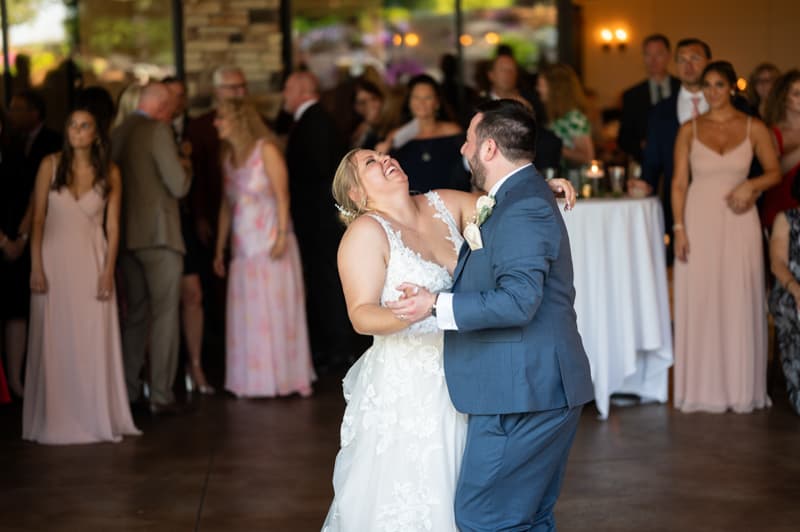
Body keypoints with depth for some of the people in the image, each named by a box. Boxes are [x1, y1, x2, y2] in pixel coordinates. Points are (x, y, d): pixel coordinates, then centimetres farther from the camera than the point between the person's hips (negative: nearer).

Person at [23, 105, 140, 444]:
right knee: (54, 342, 2)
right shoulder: (51, 166, -1)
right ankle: (56, 420, 8)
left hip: (92, 263, 1)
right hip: (55, 260, -1)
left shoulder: (109, 173, 2)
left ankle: (96, 418, 9)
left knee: (95, 343, 1)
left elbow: (112, 227, 2)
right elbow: (37, 219, -2)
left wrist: (108, 272, -6)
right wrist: (36, 267, -8)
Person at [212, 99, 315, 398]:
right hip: (243, 247, 5)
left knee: (277, 309, -2)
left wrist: (282, 235, -19)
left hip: (271, 243, -5)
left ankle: (284, 377, 7)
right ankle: (254, 381, 10)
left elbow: (282, 195, -9)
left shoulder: (265, 150, -5)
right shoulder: (228, 157, 12)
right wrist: (220, 249, 12)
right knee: (246, 314, 3)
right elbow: (226, 205, 14)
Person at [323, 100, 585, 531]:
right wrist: (405, 316, -38)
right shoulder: (367, 232, -13)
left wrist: (540, 188, -4)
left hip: (457, 381, 6)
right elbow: (361, 314, -18)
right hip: (406, 388, -6)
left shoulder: (443, 205, 5)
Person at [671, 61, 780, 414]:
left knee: (739, 303, 2)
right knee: (699, 303, 0)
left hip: (738, 222, 0)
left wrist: (751, 185, -14)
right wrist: (679, 228, -7)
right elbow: (679, 182, 2)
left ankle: (741, 388, 12)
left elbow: (774, 172, 7)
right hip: (699, 222, 0)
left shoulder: (753, 128, 4)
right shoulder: (689, 130, 4)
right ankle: (703, 389, 8)